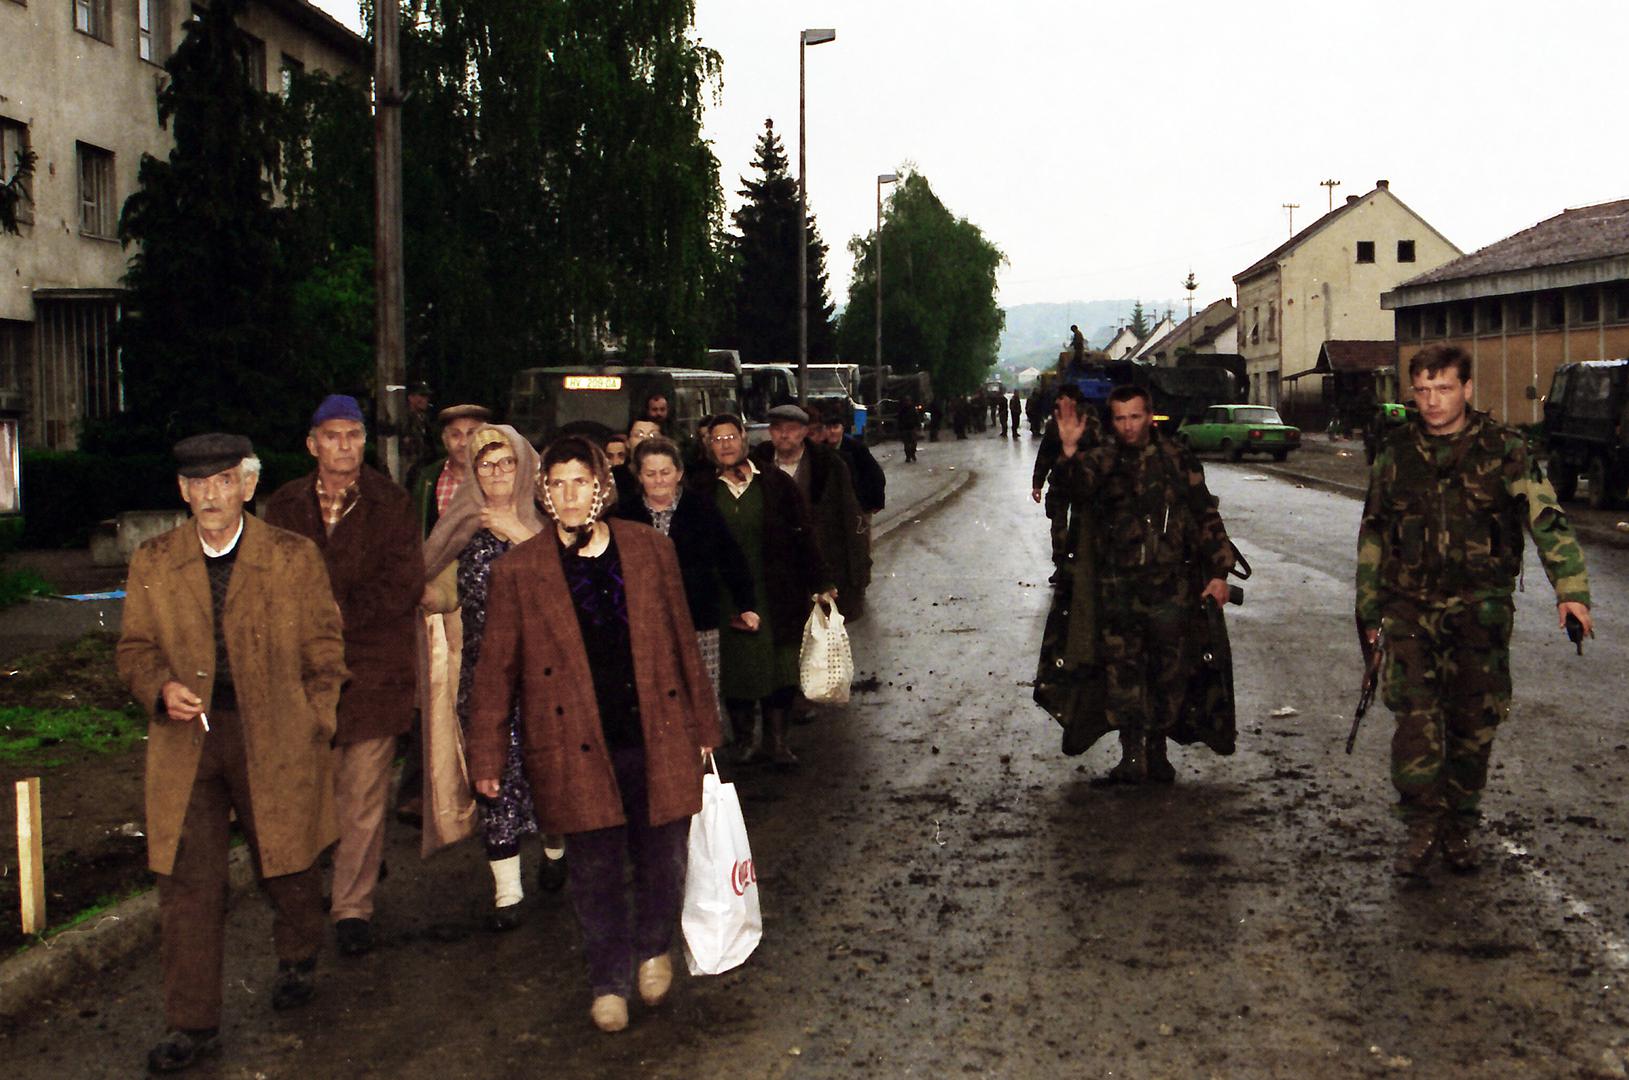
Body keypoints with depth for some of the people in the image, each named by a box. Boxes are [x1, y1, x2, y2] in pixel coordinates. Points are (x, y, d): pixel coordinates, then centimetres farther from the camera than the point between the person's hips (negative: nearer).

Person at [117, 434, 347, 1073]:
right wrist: (162, 687, -13)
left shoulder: (295, 559, -1)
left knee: (287, 866, 13)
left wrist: (313, 733, -3)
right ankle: (192, 1025, 11)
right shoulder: (153, 563, 4)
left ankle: (298, 960, 43)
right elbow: (134, 649, 9)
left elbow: (324, 654, 3)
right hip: (186, 739, 1)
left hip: (275, 740, -1)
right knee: (185, 883, 0)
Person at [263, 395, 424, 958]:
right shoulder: (284, 507, 10)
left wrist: (341, 612, -11)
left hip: (373, 670, -2)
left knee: (363, 797, -1)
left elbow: (404, 584, -6)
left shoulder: (392, 504, 3)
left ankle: (353, 906, 7)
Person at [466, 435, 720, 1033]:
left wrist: (701, 725, 12)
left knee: (662, 858, 10)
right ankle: (610, 982, 29)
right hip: (576, 752, -1)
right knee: (595, 872, 8)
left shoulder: (651, 549, 4)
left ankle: (655, 948, 39)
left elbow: (683, 642, 10)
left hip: (656, 740, 2)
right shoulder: (518, 570, -2)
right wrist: (486, 757, 2)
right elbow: (496, 669, 2)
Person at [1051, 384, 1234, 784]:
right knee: (1123, 669, -4)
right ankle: (1132, 755, 0)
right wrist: (1069, 450, -34)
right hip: (1118, 586, 0)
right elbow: (1074, 486, -15)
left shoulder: (1178, 459, 5)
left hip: (1170, 586, 0)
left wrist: (1218, 572, 2)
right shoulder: (1102, 462, 6)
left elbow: (1206, 516, 7)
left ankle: (1157, 751, 21)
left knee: (1169, 670, 7)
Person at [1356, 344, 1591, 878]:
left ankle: (1458, 828, 21)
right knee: (1415, 716, -12)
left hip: (1481, 608, -1)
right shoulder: (1396, 453, 6)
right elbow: (1372, 536, 14)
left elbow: (1546, 518, -10)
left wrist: (1571, 589, -22)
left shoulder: (1502, 449, -2)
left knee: (1474, 722, 5)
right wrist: (1368, 610, 13)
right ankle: (1422, 826, -3)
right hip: (1411, 607, 1)